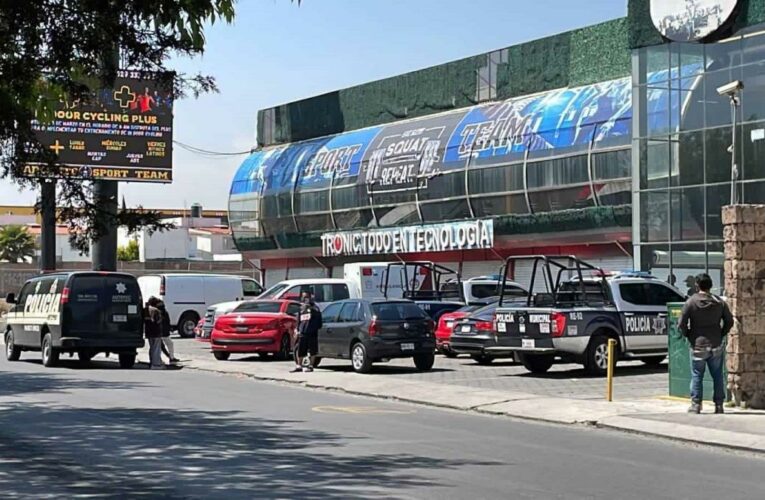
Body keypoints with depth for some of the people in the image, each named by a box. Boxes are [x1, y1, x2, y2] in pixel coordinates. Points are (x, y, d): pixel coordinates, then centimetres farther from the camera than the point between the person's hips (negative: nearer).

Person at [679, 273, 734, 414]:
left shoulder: (691, 302, -8)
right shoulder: (720, 302, 1)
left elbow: (682, 324, -10)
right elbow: (729, 322, 5)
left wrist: (689, 336, 6)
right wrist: (720, 335, 15)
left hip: (698, 346, -2)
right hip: (716, 346, 2)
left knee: (697, 376, 5)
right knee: (717, 376, 9)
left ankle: (696, 405, 3)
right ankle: (719, 405, 10)